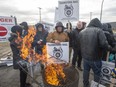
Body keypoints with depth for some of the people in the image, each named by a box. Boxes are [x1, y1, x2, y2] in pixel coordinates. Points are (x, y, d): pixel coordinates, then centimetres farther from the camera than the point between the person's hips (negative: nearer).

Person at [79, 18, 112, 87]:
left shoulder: (82, 32, 4)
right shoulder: (99, 30, -13)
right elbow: (104, 44, -21)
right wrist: (110, 48, -3)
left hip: (85, 56, 5)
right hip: (95, 58, -5)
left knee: (86, 71, 22)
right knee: (97, 73, 16)